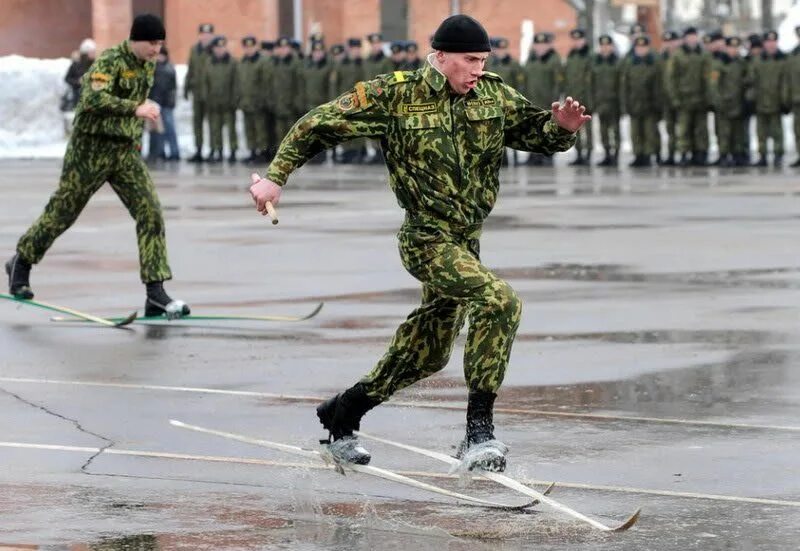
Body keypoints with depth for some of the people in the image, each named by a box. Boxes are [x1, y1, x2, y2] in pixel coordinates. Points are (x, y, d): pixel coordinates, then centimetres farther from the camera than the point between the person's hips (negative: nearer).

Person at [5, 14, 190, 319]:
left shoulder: (148, 66, 8)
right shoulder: (110, 61, -17)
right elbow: (93, 99, -32)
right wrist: (135, 108, -38)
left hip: (127, 150, 6)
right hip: (92, 148, -6)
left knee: (150, 213, -8)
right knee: (62, 212, 7)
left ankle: (155, 293, -10)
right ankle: (20, 264, 31)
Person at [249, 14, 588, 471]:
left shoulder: (495, 96, 2)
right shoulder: (395, 96, -10)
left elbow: (539, 134, 8)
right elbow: (320, 124, -4)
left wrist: (561, 127, -16)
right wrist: (276, 176, -7)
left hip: (467, 240, 7)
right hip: (427, 239, -7)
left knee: (427, 355, 15)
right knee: (499, 300, -28)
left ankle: (341, 415, 36)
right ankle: (479, 430, -23)